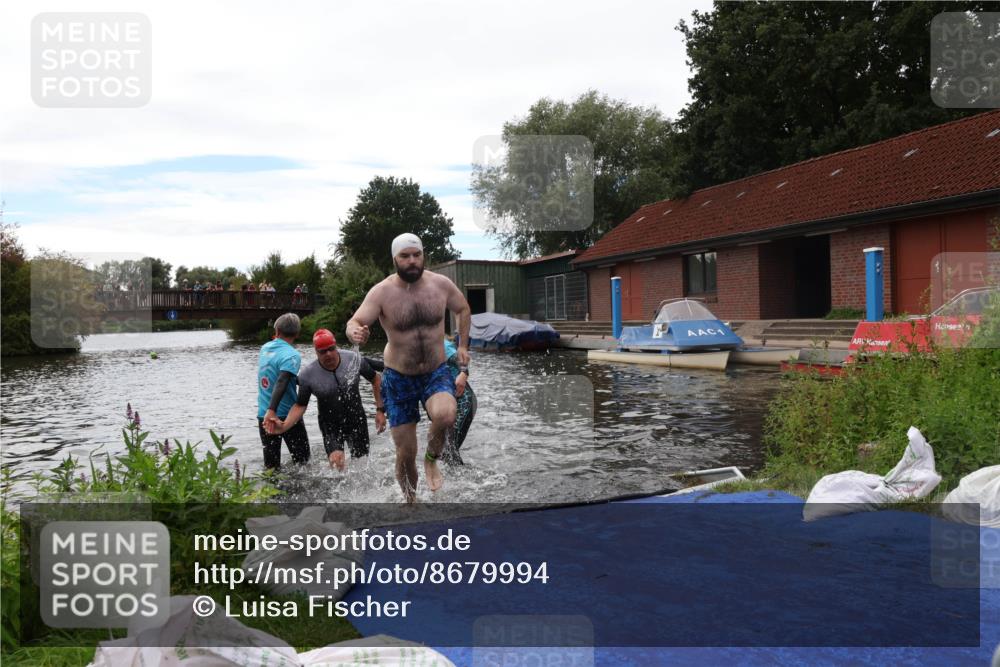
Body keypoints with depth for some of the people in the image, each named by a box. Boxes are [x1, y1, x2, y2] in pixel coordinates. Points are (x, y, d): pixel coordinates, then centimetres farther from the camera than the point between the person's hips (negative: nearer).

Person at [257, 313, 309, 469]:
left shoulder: (265, 348, 6)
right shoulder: (292, 355, -14)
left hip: (263, 414, 5)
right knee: (301, 459, 9)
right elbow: (282, 382, -28)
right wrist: (272, 410, -35)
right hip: (287, 414, -5)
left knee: (271, 465, 9)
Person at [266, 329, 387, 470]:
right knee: (337, 463, -22)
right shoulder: (307, 374, -17)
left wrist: (380, 409, -6)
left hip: (357, 421, 2)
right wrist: (284, 426, -24)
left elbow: (375, 380, 0)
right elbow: (300, 405, -8)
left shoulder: (354, 359, -15)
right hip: (331, 426, -1)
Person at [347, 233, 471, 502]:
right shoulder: (382, 292, -13)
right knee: (405, 453, 3)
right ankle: (411, 500, 30)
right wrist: (356, 333, -46)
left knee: (445, 416, -32)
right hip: (399, 379, -1)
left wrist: (463, 346, 8)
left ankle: (432, 460, 1)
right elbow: (353, 323, -22)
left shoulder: (441, 284, -6)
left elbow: (463, 310, 13)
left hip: (437, 373, 1)